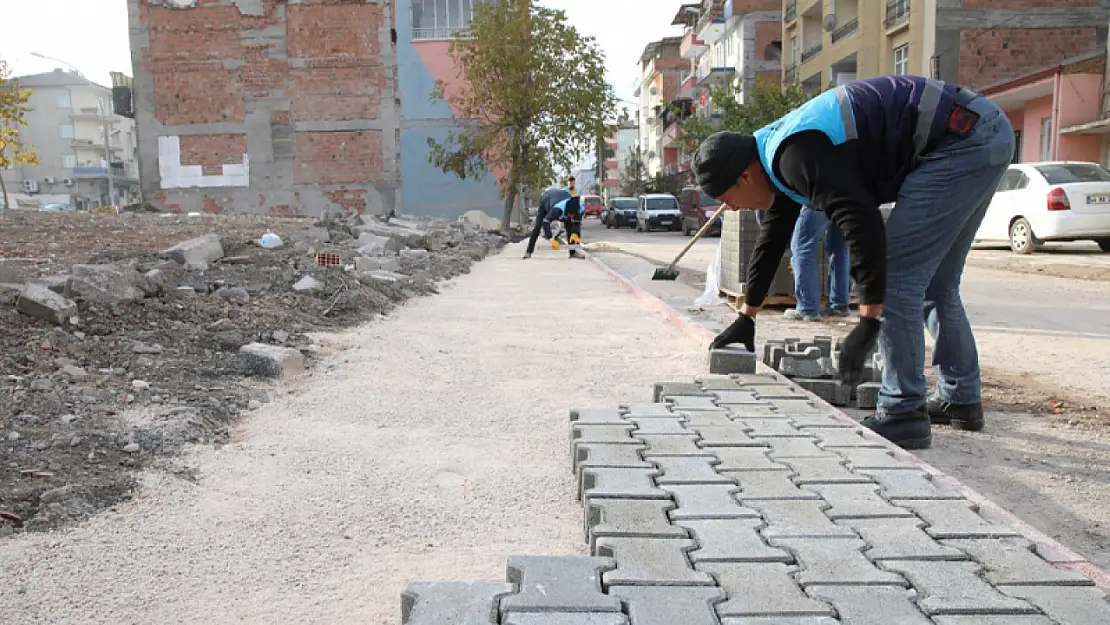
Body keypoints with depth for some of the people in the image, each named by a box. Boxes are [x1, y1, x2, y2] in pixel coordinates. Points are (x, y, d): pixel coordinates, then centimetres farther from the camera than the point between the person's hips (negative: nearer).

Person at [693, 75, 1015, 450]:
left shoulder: (797, 156, -21)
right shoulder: (782, 154, 13)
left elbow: (864, 226, -29)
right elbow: (773, 237, 24)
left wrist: (869, 323, -24)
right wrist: (745, 318, 30)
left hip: (962, 140, -11)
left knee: (897, 275, -10)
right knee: (935, 283, 18)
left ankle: (902, 414, -5)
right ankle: (960, 400, 27)